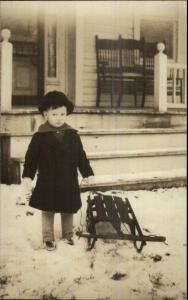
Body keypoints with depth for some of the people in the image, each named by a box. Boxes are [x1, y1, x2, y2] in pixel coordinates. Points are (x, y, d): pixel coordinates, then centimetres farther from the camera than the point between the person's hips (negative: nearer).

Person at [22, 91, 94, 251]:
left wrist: (87, 173, 6)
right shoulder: (40, 136, -8)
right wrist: (27, 176, -13)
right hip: (47, 182, -2)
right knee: (48, 211, 7)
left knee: (68, 210, 15)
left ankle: (68, 234, 33)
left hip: (69, 182, 2)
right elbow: (31, 157, -6)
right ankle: (48, 238, 21)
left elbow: (81, 156, 6)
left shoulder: (73, 135, 0)